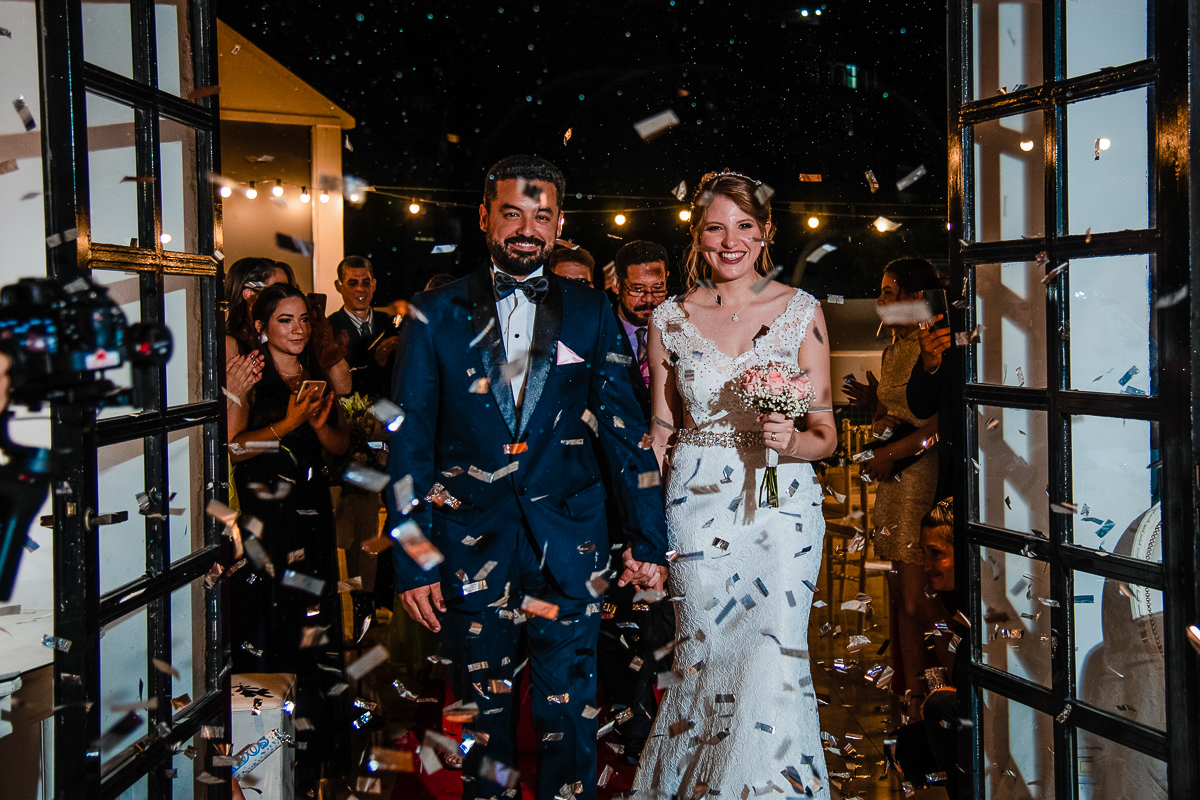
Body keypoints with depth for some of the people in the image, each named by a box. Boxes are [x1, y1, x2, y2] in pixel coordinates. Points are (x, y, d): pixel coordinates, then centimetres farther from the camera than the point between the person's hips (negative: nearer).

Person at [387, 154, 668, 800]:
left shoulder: (590, 315, 5)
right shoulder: (434, 316, 1)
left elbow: (624, 429, 6)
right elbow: (408, 444, 0)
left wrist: (649, 539, 3)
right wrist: (410, 561, -4)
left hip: (569, 548, 1)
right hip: (470, 546, 0)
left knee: (569, 716, 6)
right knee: (481, 712, 11)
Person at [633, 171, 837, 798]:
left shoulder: (801, 310, 2)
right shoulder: (670, 318, 5)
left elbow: (825, 434, 4)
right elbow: (660, 433, 10)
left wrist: (791, 440, -19)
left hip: (783, 505, -1)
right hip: (696, 507, 1)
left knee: (774, 665, -9)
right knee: (704, 663, 5)